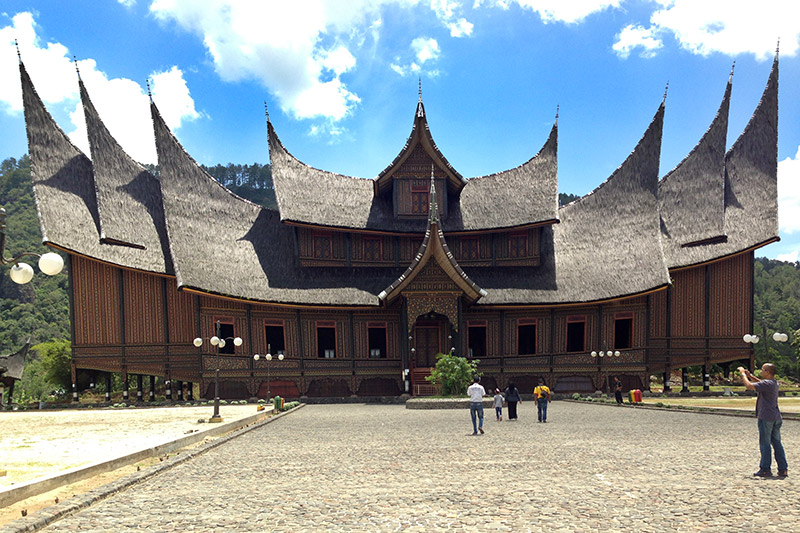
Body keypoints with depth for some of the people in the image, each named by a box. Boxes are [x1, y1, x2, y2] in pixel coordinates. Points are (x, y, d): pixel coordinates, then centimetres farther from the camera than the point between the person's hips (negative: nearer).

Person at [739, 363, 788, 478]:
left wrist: (743, 374, -9)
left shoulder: (767, 383, -16)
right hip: (776, 417, 9)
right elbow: (759, 382, 30)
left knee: (765, 443, -2)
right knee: (777, 443, 10)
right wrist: (749, 375, 18)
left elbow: (749, 386, -23)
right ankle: (783, 469, 11)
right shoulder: (774, 382, 12)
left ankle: (765, 469, 1)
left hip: (766, 417, -9)